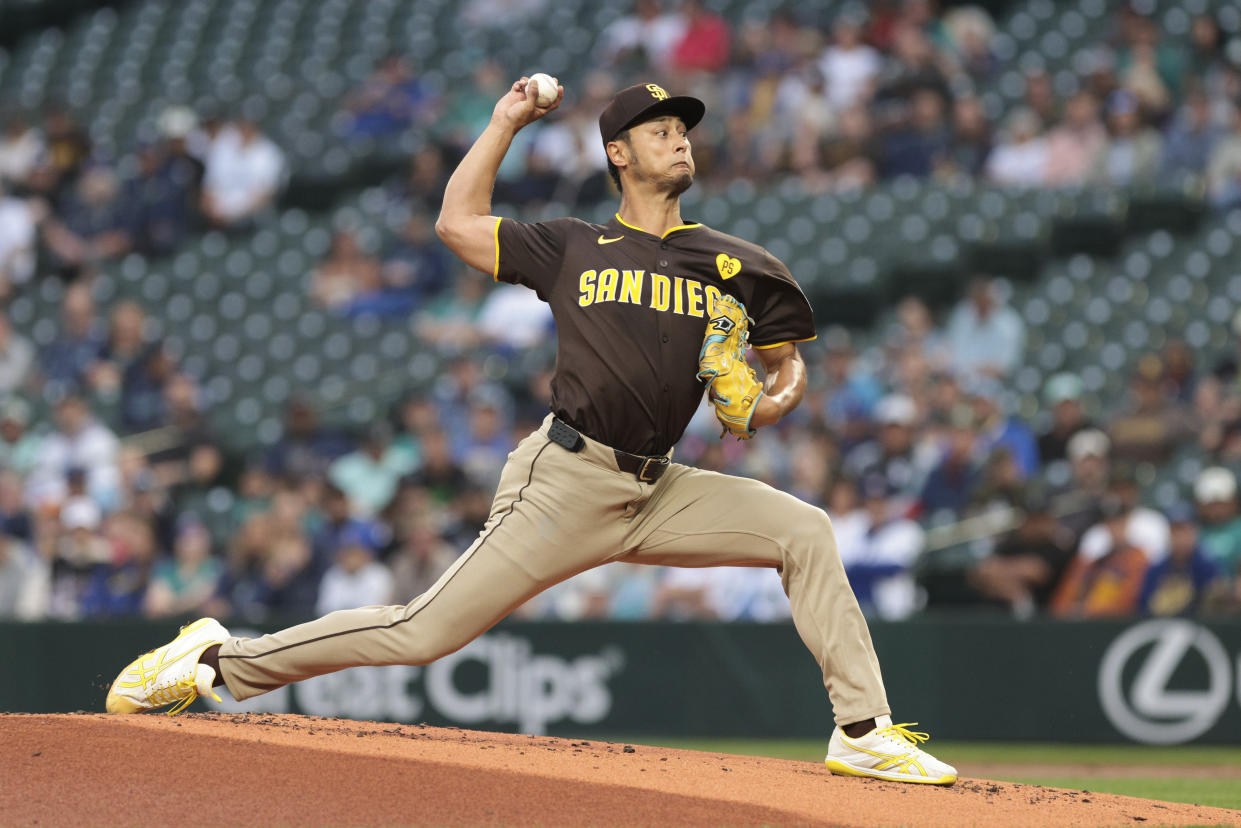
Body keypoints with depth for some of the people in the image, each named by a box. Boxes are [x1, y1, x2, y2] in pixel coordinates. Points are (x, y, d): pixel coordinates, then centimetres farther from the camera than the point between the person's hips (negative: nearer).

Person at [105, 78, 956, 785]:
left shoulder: (733, 265, 11)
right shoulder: (574, 248, 6)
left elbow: (788, 360, 20)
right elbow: (457, 222, 11)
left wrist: (776, 398, -3)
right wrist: (506, 122, 13)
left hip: (658, 491, 4)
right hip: (568, 482, -4)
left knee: (805, 530, -12)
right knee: (423, 633, -9)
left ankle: (864, 732, -8)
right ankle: (221, 658, 2)